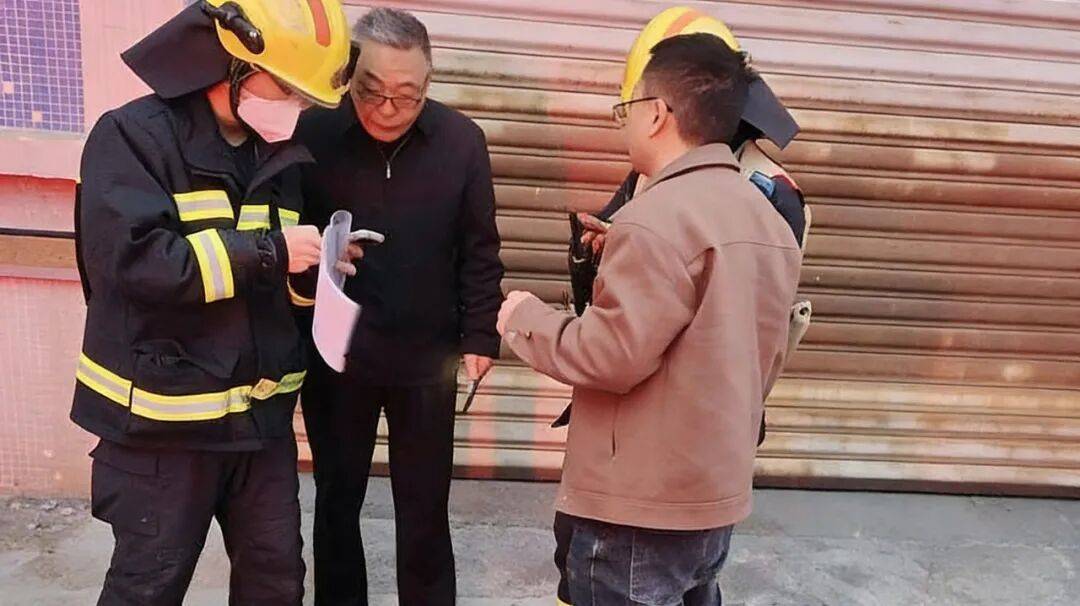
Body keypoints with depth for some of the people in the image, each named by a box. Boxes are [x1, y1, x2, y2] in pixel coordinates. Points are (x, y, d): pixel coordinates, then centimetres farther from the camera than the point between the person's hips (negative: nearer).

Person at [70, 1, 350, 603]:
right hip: (164, 415, -5)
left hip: (261, 411, 6)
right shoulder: (133, 136, -9)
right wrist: (268, 250, -23)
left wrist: (315, 267, -6)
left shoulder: (279, 155, 10)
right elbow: (135, 259, -24)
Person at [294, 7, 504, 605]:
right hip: (332, 354, 0)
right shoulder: (313, 132, -12)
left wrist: (479, 334, -2)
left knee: (425, 508, 15)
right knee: (336, 501, 19)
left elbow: (479, 250, -1)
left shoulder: (462, 141, -7)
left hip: (427, 357, 0)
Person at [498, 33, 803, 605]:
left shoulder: (657, 217, -22)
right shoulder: (771, 222, 7)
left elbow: (611, 356, -21)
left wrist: (525, 318, -6)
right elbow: (765, 363, 12)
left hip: (640, 509, -8)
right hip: (717, 497, 8)